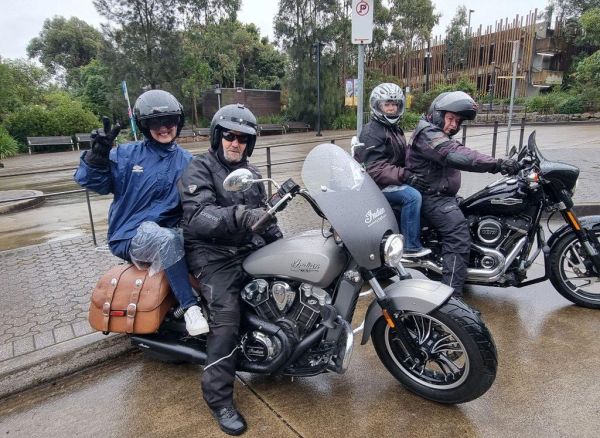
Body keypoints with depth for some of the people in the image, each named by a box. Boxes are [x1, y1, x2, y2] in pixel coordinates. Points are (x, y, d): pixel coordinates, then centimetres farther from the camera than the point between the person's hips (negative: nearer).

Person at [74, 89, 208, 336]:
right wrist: (98, 154, -18)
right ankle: (189, 307, -30)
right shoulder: (126, 155, 4)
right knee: (166, 239, -37)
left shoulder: (186, 161, 12)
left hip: (169, 231, 3)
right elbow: (92, 182, -2)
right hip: (130, 236, -3)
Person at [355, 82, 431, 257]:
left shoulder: (395, 129, 18)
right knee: (413, 196, -27)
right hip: (377, 184, -10)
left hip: (393, 181, 10)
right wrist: (403, 175, -30)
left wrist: (409, 173, -1)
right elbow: (374, 168, -24)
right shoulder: (372, 132, -14)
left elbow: (402, 156, 18)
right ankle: (410, 246, -19)